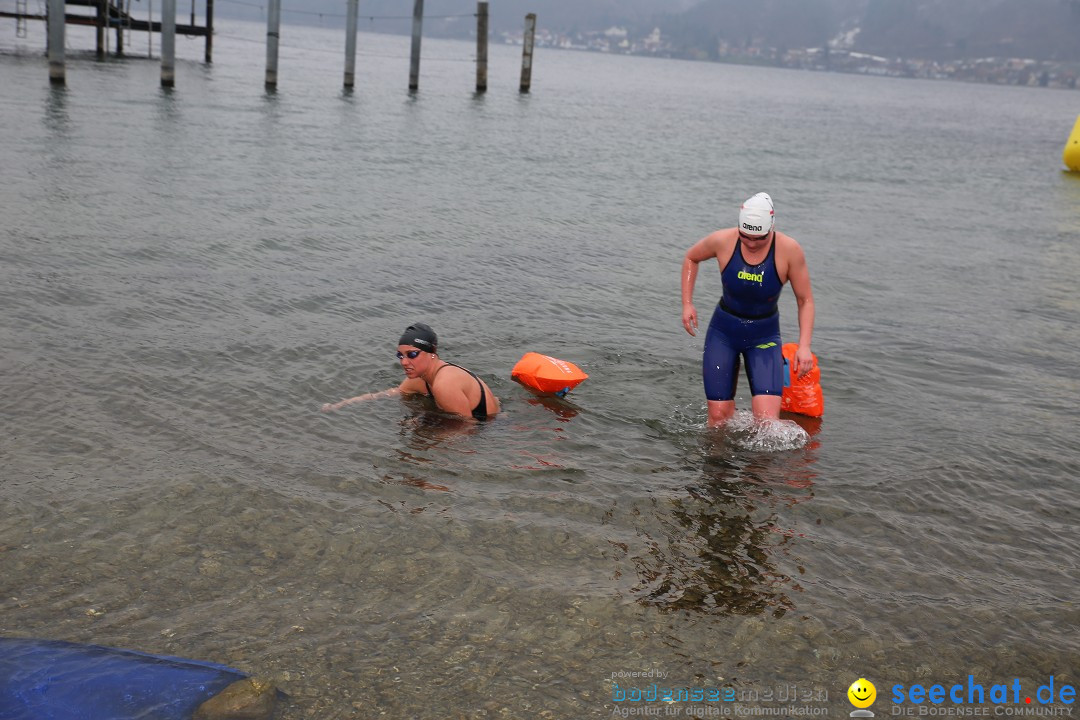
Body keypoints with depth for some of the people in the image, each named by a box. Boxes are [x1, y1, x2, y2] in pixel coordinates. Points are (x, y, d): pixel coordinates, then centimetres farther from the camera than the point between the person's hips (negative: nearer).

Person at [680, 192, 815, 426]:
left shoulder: (789, 250, -18)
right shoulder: (722, 241, -15)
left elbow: (805, 300, -8)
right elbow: (691, 258, 8)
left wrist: (804, 346, -19)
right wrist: (687, 304, 0)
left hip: (764, 336, -1)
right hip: (722, 332, 1)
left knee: (768, 421, -16)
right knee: (719, 416, -2)